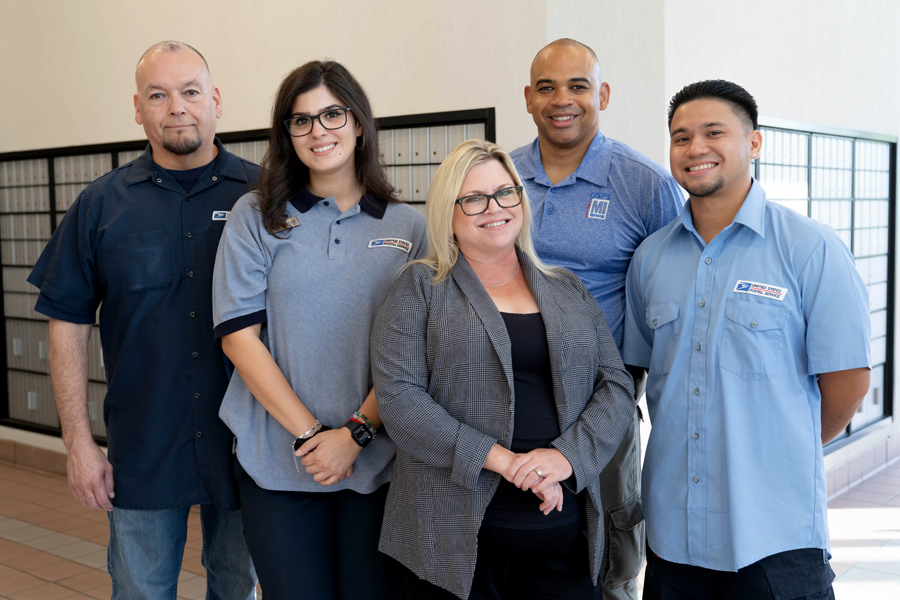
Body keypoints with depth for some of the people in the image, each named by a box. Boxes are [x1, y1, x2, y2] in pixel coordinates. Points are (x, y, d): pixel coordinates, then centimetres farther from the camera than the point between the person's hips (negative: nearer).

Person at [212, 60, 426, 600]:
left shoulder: (408, 227, 5)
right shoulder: (255, 217, 3)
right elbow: (239, 334, -3)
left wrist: (355, 433, -10)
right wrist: (308, 433, -10)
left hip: (378, 463, 1)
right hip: (278, 463, 0)